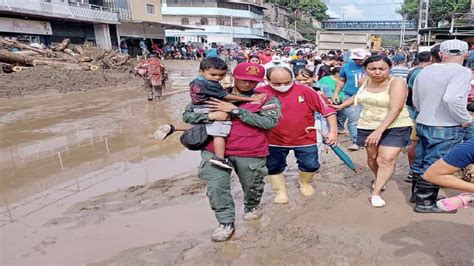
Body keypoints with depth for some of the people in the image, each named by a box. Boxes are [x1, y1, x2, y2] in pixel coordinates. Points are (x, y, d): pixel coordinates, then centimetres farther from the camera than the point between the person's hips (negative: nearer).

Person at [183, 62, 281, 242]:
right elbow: (187, 115, 4)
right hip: (215, 151, 1)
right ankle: (226, 222, 19)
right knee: (216, 187, -4)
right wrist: (210, 116, -17)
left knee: (252, 186, 16)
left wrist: (235, 110, -17)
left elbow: (269, 122, -19)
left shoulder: (266, 99, -1)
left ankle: (252, 206, 50)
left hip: (251, 154, -1)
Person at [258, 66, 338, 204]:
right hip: (275, 141, 0)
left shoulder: (305, 90, -15)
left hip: (305, 139, 0)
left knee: (311, 165, 10)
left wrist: (333, 130, -11)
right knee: (273, 167, 13)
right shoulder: (261, 93, -15)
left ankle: (304, 183, 42)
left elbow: (327, 109, -9)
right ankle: (280, 191, 37)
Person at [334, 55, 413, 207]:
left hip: (395, 127, -5)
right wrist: (341, 106, 23)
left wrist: (378, 131, -34)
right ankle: (379, 180, 36)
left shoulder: (397, 82, -16)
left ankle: (375, 193, -9)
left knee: (387, 159, -15)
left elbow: (395, 109, -26)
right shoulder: (366, 81, 2)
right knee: (372, 157, 12)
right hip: (367, 127, 5)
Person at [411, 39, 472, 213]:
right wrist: (466, 120, -16)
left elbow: (415, 101, 12)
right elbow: (451, 99, -31)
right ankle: (425, 202, 13)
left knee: (420, 161, 18)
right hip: (447, 128, -7)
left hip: (422, 124, 7)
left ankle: (417, 193, 34)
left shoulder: (425, 71, 5)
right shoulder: (462, 71, -16)